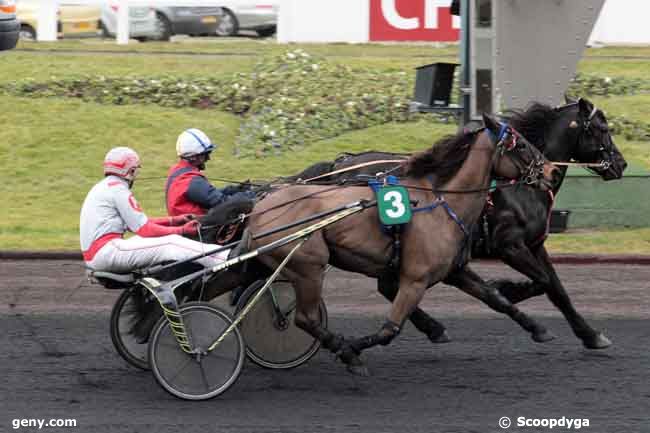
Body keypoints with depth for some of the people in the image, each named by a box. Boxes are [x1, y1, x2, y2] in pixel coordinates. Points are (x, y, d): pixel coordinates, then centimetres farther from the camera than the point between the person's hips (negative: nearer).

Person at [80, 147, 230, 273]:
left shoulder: (104, 187, 22)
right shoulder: (118, 190, -9)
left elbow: (136, 222, 21)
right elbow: (144, 229, -11)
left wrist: (172, 221, 16)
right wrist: (182, 230, -4)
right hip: (105, 251, -10)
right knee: (171, 244, -15)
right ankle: (227, 260, -21)